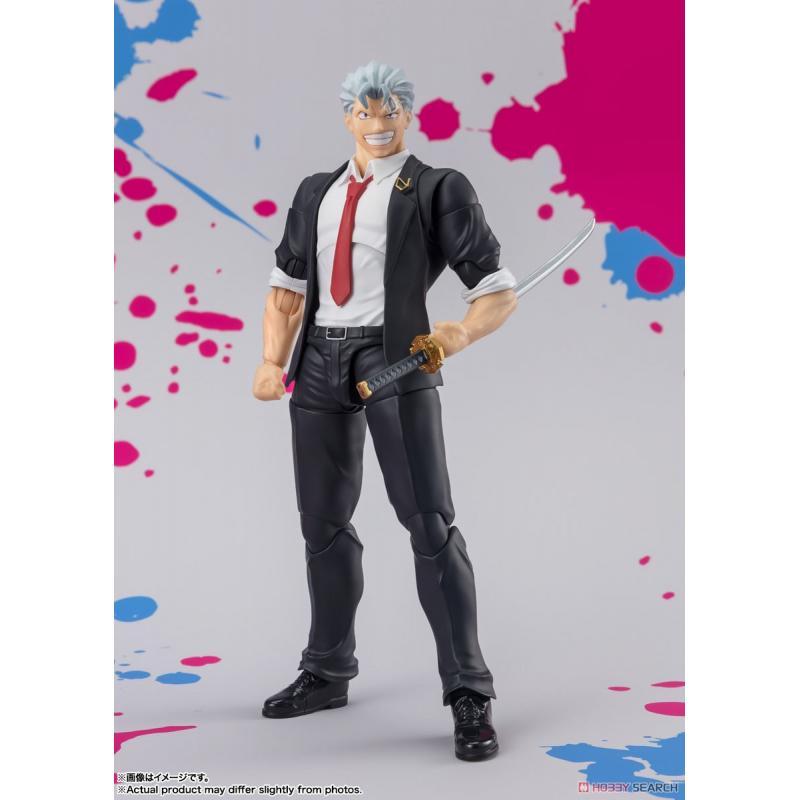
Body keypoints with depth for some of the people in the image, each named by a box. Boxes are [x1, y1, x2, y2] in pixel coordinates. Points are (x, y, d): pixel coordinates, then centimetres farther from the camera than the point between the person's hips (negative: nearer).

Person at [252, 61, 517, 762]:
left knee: (429, 522, -9)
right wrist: (274, 360, 2)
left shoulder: (437, 190, 2)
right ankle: (328, 673, 31)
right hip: (319, 361, 5)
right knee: (324, 522, 13)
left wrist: (462, 331, -24)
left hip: (396, 359, -5)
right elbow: (288, 287, 17)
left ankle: (469, 696, 0)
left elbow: (499, 292, -3)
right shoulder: (316, 193, 17)